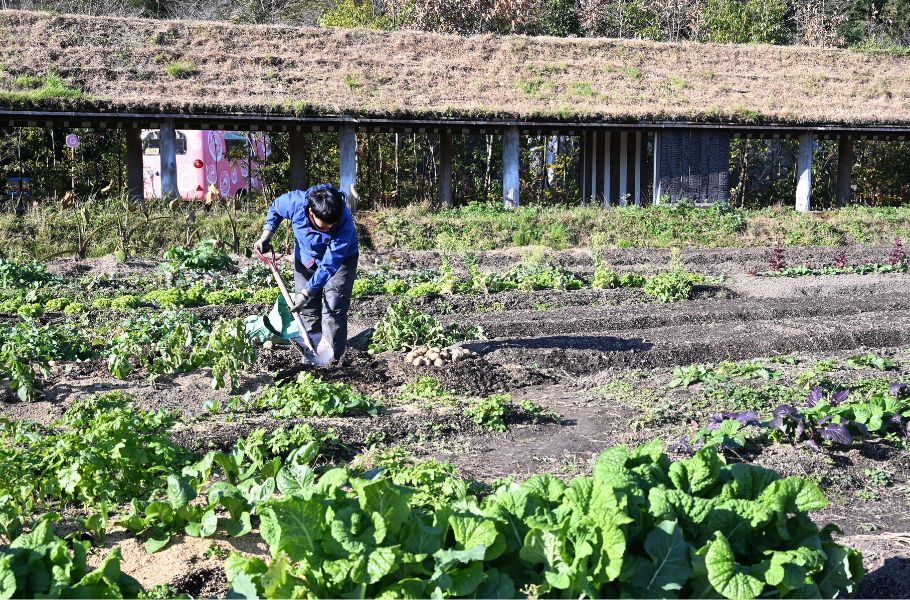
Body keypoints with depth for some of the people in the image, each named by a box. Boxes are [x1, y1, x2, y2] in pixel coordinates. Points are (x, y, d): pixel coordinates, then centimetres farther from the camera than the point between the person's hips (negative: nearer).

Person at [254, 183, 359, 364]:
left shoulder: (344, 224, -40)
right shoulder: (296, 202, -33)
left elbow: (329, 266, -35)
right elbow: (275, 208, -6)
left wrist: (306, 293, -34)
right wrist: (266, 236, -15)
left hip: (340, 259, -4)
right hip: (306, 257, 4)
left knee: (333, 305, -15)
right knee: (307, 307, 7)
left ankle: (331, 354, -8)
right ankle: (314, 346, 23)